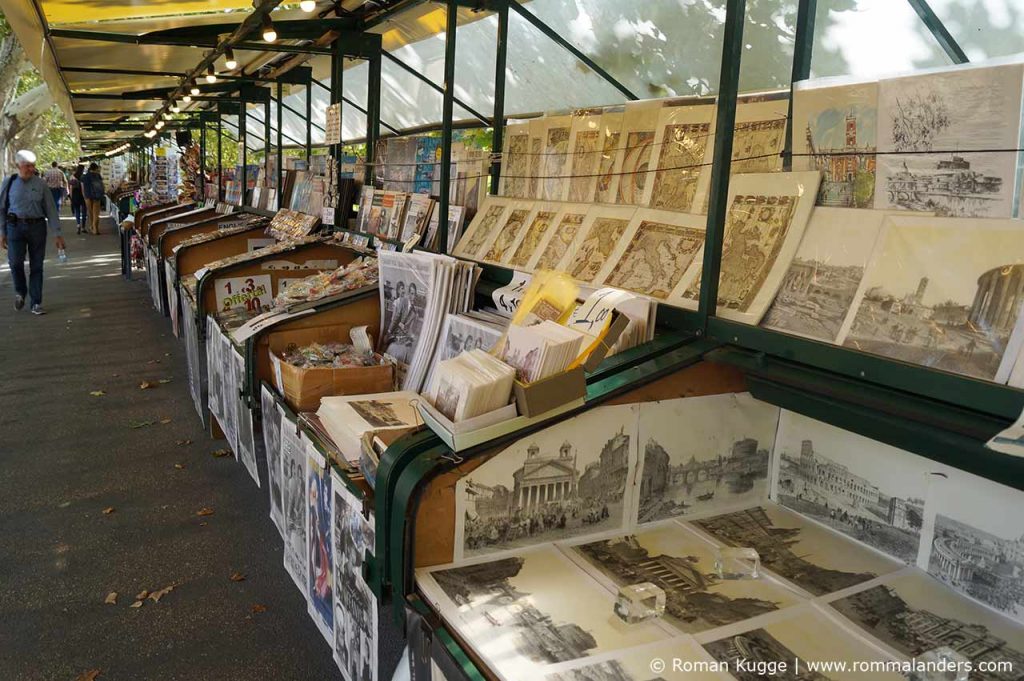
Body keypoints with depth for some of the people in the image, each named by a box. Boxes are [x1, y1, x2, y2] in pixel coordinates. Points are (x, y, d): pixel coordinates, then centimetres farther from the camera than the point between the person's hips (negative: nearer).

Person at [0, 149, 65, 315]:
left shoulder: (41, 184, 1)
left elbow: (51, 209, 2)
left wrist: (57, 234, -2)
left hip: (37, 226, 0)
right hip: (16, 226, 0)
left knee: (37, 266, 4)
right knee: (15, 262, -12)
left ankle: (36, 303, 14)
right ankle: (20, 292, 19)